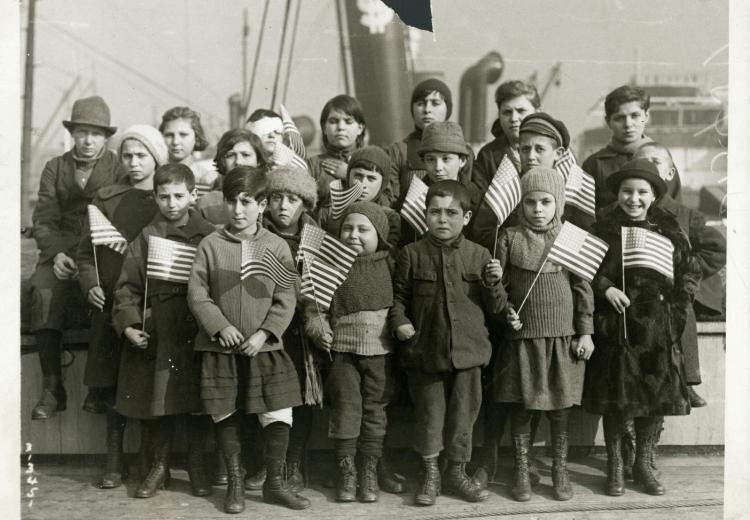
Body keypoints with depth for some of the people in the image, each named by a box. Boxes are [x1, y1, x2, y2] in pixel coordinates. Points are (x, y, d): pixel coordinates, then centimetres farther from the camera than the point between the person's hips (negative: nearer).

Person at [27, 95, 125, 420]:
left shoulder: (119, 169, 8)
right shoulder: (54, 168, 16)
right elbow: (43, 220, 10)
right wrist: (56, 253, -10)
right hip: (62, 253, 2)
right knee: (43, 292, -27)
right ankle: (52, 387, -21)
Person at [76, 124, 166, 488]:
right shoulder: (105, 199, 11)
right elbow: (86, 250, 11)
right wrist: (90, 285, -6)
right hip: (110, 305, 2)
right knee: (112, 386, 4)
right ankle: (114, 463, 13)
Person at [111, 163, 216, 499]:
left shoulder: (209, 236, 3)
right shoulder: (145, 239, 5)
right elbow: (127, 286, 3)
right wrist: (128, 324, -9)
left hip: (197, 333, -1)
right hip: (154, 335, 1)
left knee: (197, 401, 6)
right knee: (155, 402, 8)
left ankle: (196, 467, 24)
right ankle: (159, 465, 27)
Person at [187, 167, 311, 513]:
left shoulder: (276, 246, -1)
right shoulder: (211, 245, -1)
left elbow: (286, 299, -2)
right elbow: (197, 294, -3)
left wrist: (264, 333, -13)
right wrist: (221, 326, -15)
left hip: (265, 348, 0)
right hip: (221, 348, 0)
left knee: (279, 416, 1)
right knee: (226, 416, 9)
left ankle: (275, 483, 19)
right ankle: (234, 483, 26)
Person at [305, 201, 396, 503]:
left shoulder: (389, 264, 2)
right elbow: (315, 301, 4)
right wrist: (318, 325, -11)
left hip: (380, 350, 0)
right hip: (342, 350, 0)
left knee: (375, 411, 7)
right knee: (345, 408, 0)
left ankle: (369, 473, 18)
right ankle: (346, 473, 12)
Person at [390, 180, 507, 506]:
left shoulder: (478, 256, 1)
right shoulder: (412, 254, -2)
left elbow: (495, 308, 5)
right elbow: (398, 296, 7)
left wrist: (493, 283, -13)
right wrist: (400, 321, -10)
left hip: (467, 350, 1)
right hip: (426, 349, -1)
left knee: (463, 413, 10)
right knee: (429, 412, 8)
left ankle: (456, 473, 28)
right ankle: (430, 473, 26)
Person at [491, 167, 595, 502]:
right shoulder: (510, 238, -1)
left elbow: (582, 288, 3)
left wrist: (585, 332, 0)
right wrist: (506, 312, -13)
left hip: (563, 336, 0)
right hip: (522, 336, 0)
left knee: (560, 406, 9)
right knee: (520, 405, 7)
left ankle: (560, 469, 24)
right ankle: (521, 469, 20)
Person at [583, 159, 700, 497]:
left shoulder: (668, 231, 3)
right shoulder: (603, 229, -1)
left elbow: (691, 271, 9)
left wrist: (678, 305, -1)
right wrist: (605, 287, -15)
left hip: (659, 331, 2)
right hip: (615, 329, -2)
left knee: (657, 398, 8)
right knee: (615, 400, 5)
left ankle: (643, 465, 25)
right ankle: (615, 467, 21)